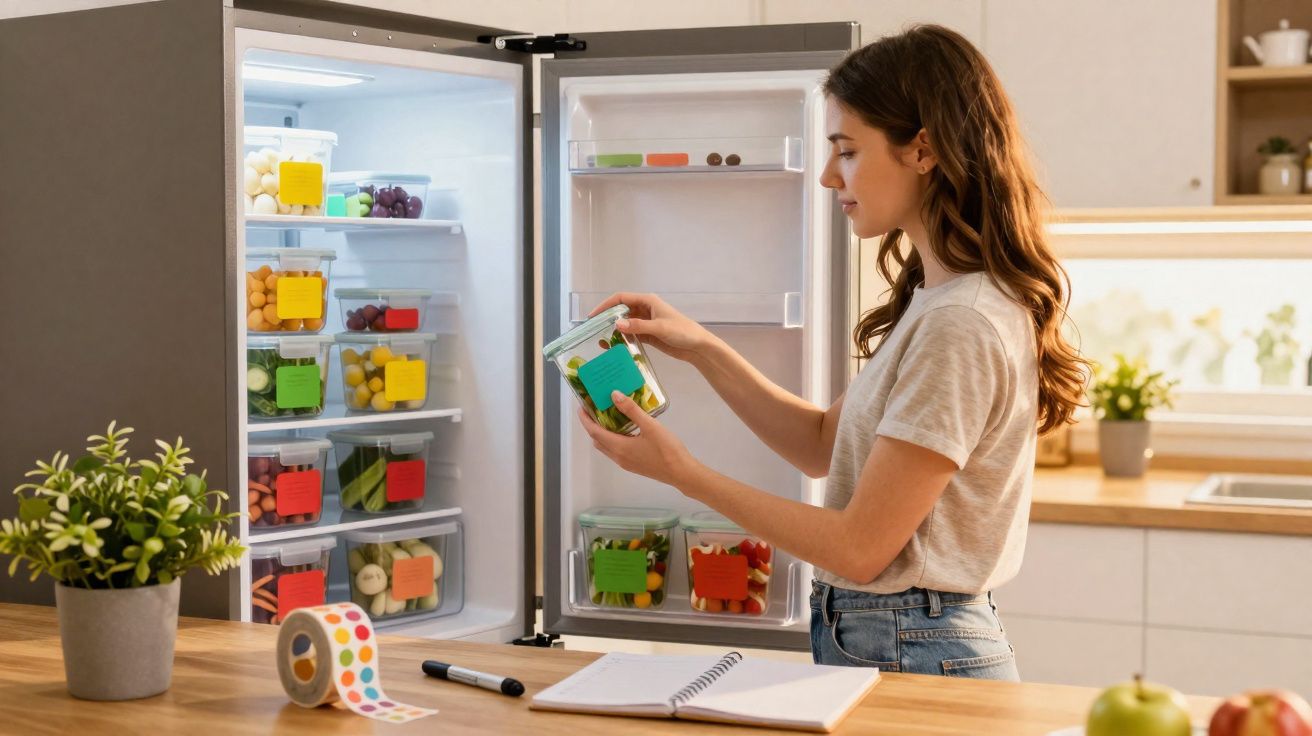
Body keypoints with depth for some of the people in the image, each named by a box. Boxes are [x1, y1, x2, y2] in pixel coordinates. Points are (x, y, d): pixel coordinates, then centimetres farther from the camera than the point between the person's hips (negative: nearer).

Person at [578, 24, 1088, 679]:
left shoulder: (960, 326, -23)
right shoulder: (934, 301, 8)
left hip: (910, 660, -9)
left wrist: (681, 471, -16)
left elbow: (859, 548, -21)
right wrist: (701, 348, 3)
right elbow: (824, 445, 13)